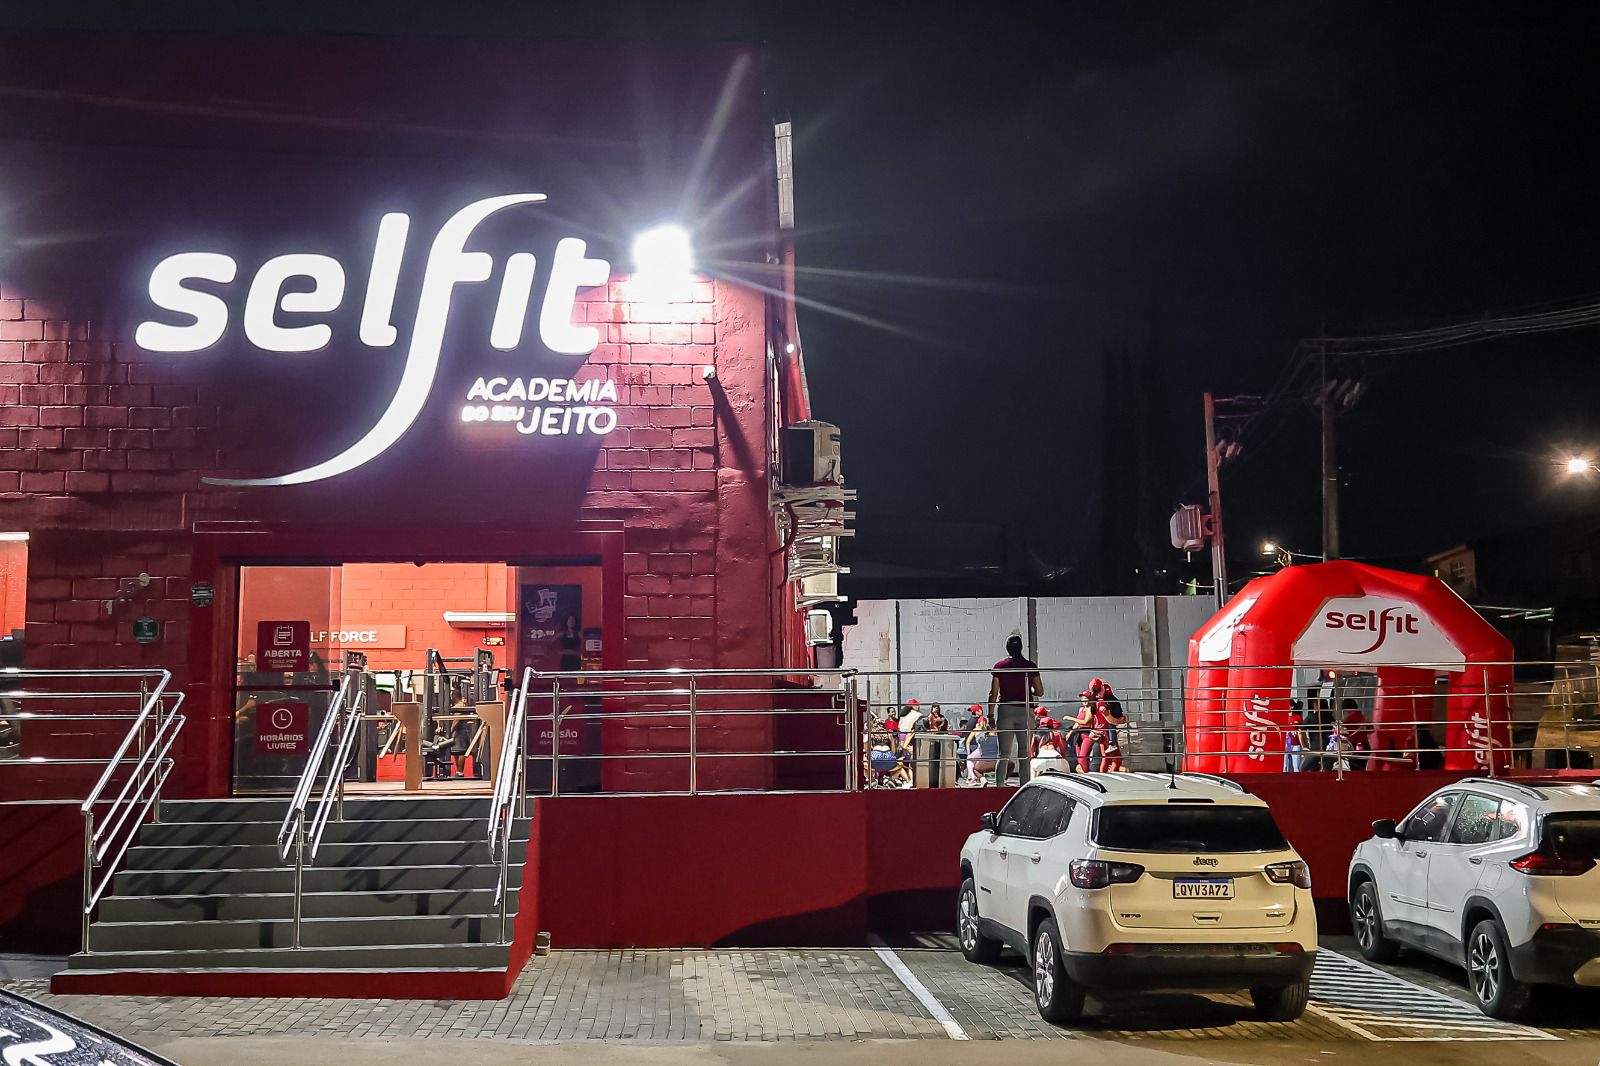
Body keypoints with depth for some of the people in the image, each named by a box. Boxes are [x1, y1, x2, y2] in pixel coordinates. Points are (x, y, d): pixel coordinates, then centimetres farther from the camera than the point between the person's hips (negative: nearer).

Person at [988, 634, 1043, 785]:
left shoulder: (999, 666, -1)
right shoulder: (1030, 666, 0)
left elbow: (993, 693, -4)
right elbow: (1040, 692, 1)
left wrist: (991, 715, 1)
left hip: (1005, 710, 0)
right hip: (1024, 711, 0)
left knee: (1004, 753, 3)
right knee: (1025, 751, 7)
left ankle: (1000, 785, -7)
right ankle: (1025, 785, 4)